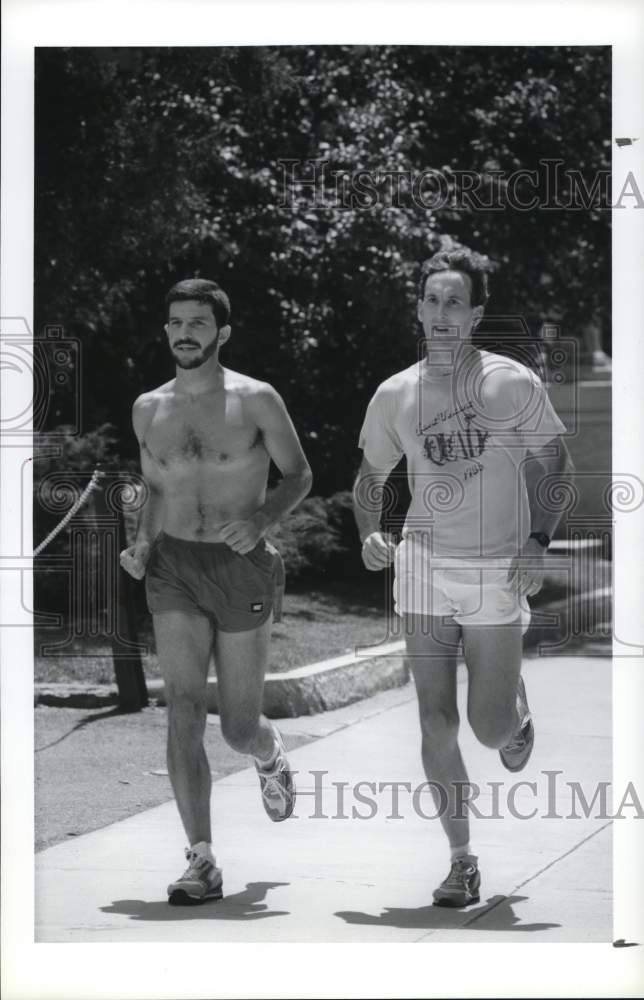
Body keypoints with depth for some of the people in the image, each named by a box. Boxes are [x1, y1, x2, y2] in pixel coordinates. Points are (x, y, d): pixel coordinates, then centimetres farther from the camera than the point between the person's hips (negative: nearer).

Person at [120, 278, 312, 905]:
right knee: (184, 709, -14)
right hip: (173, 571, 2)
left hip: (242, 569, -2)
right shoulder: (148, 410, 8)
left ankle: (269, 754, 43)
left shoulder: (256, 401, -4)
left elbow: (299, 475, 4)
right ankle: (202, 861, -14)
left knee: (238, 729, 4)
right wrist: (142, 543, 3)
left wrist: (261, 519, -15)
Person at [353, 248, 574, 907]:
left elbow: (555, 464, 4)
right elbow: (371, 477, 16)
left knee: (489, 728, -2)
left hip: (497, 571, -2)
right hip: (424, 567, 2)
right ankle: (462, 861, 8)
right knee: (436, 722, -2)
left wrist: (538, 542, -8)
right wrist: (369, 534, -2)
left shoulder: (513, 384, -5)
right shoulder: (395, 395, 2)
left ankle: (518, 710, 36)